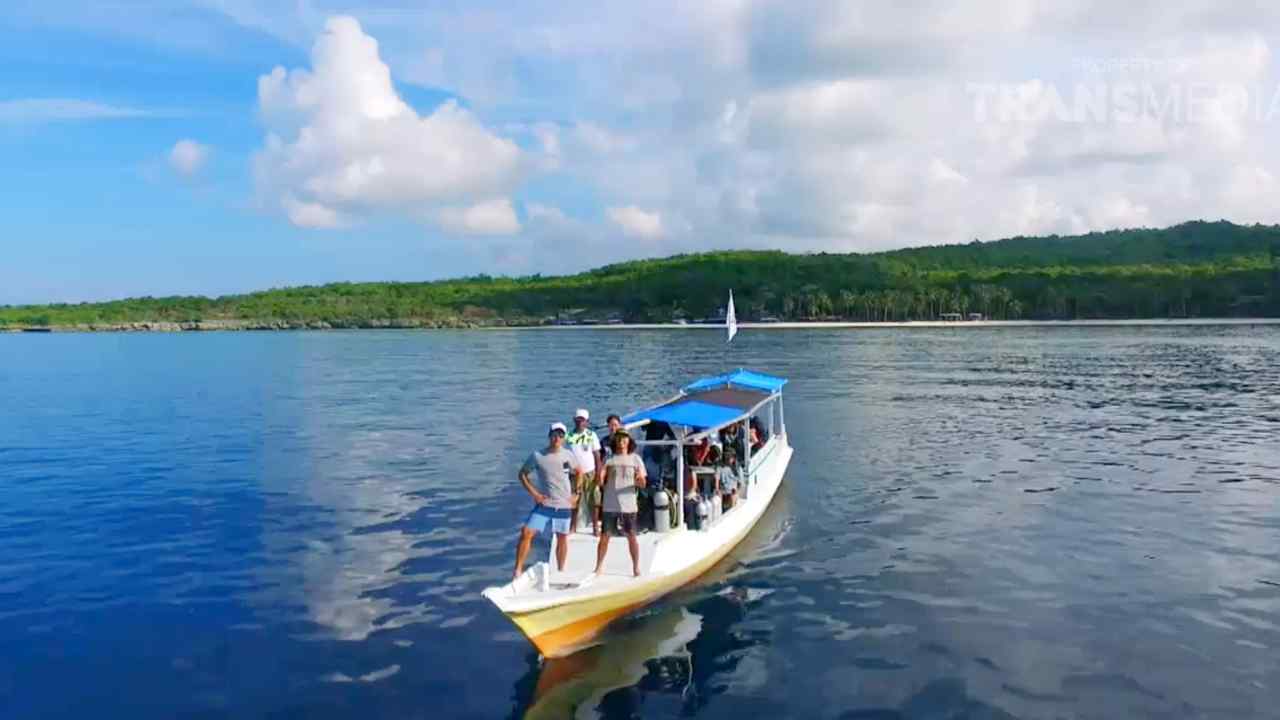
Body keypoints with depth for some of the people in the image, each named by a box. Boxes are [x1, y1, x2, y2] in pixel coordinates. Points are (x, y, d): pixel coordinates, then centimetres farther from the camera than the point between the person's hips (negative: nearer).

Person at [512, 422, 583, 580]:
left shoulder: (568, 456, -1)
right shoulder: (537, 456, -7)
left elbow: (579, 472, 15)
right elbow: (522, 474, 2)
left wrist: (576, 494, 6)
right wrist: (533, 493, -8)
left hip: (564, 506, 2)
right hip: (544, 504, -2)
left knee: (562, 538, 12)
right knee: (526, 532, -15)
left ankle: (561, 572, 29)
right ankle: (518, 570, -6)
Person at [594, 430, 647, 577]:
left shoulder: (635, 458, 3)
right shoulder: (609, 458, 5)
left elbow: (642, 484, 2)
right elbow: (601, 482, 4)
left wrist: (640, 480, -21)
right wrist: (600, 477, -18)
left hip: (628, 505, 0)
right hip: (610, 505, 1)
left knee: (631, 536, 2)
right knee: (604, 536, 1)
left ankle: (636, 567, 12)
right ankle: (599, 566, 11)